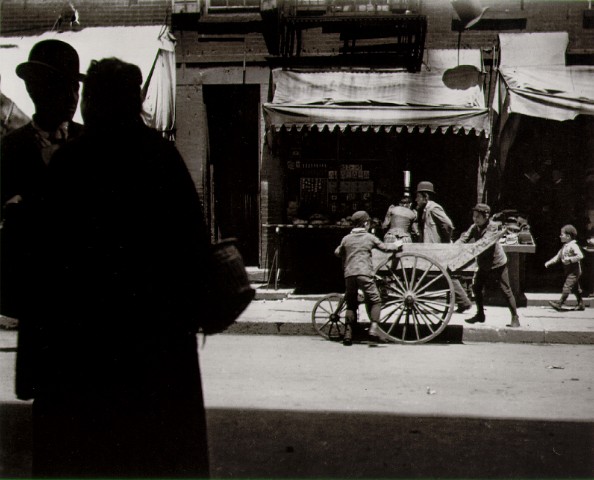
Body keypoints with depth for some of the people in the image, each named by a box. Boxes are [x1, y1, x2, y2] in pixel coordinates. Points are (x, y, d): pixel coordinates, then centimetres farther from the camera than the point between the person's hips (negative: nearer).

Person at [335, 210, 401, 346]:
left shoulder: (346, 239, 15)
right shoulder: (369, 237, 8)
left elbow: (337, 252, 25)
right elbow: (385, 247, 15)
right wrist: (396, 245, 33)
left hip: (349, 274, 3)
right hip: (364, 273, -3)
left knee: (351, 304, 12)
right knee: (375, 301, 5)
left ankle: (348, 333, 5)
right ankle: (374, 327, -13)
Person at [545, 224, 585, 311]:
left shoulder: (573, 246, -17)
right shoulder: (564, 246, 11)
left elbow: (580, 256, -25)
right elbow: (558, 256, 15)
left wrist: (570, 259, -27)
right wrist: (549, 262, 7)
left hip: (574, 272, -10)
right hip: (568, 271, 10)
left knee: (567, 287, -10)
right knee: (575, 289, 16)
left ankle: (559, 304, -9)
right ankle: (581, 305, 24)